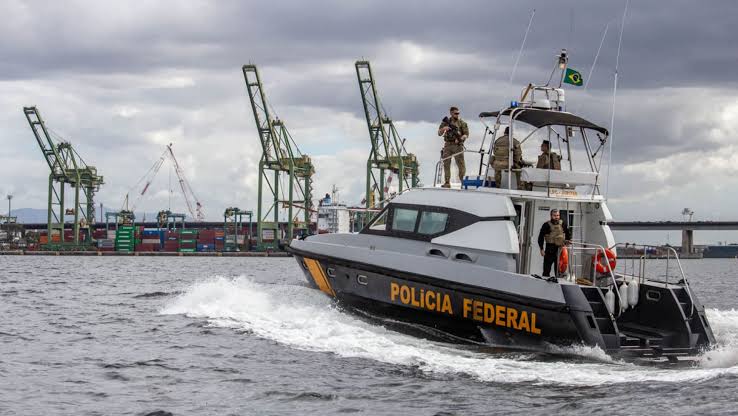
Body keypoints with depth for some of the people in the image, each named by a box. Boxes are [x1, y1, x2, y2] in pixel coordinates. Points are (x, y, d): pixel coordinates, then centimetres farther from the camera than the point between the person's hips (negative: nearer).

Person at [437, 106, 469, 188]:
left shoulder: (462, 123, 3)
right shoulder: (446, 122, 11)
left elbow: (466, 134, 0)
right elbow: (439, 133, 12)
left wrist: (460, 139, -19)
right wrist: (443, 128, -9)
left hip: (457, 145, -3)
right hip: (447, 145, 3)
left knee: (461, 165, -7)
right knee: (446, 165, 3)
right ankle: (447, 183, 9)